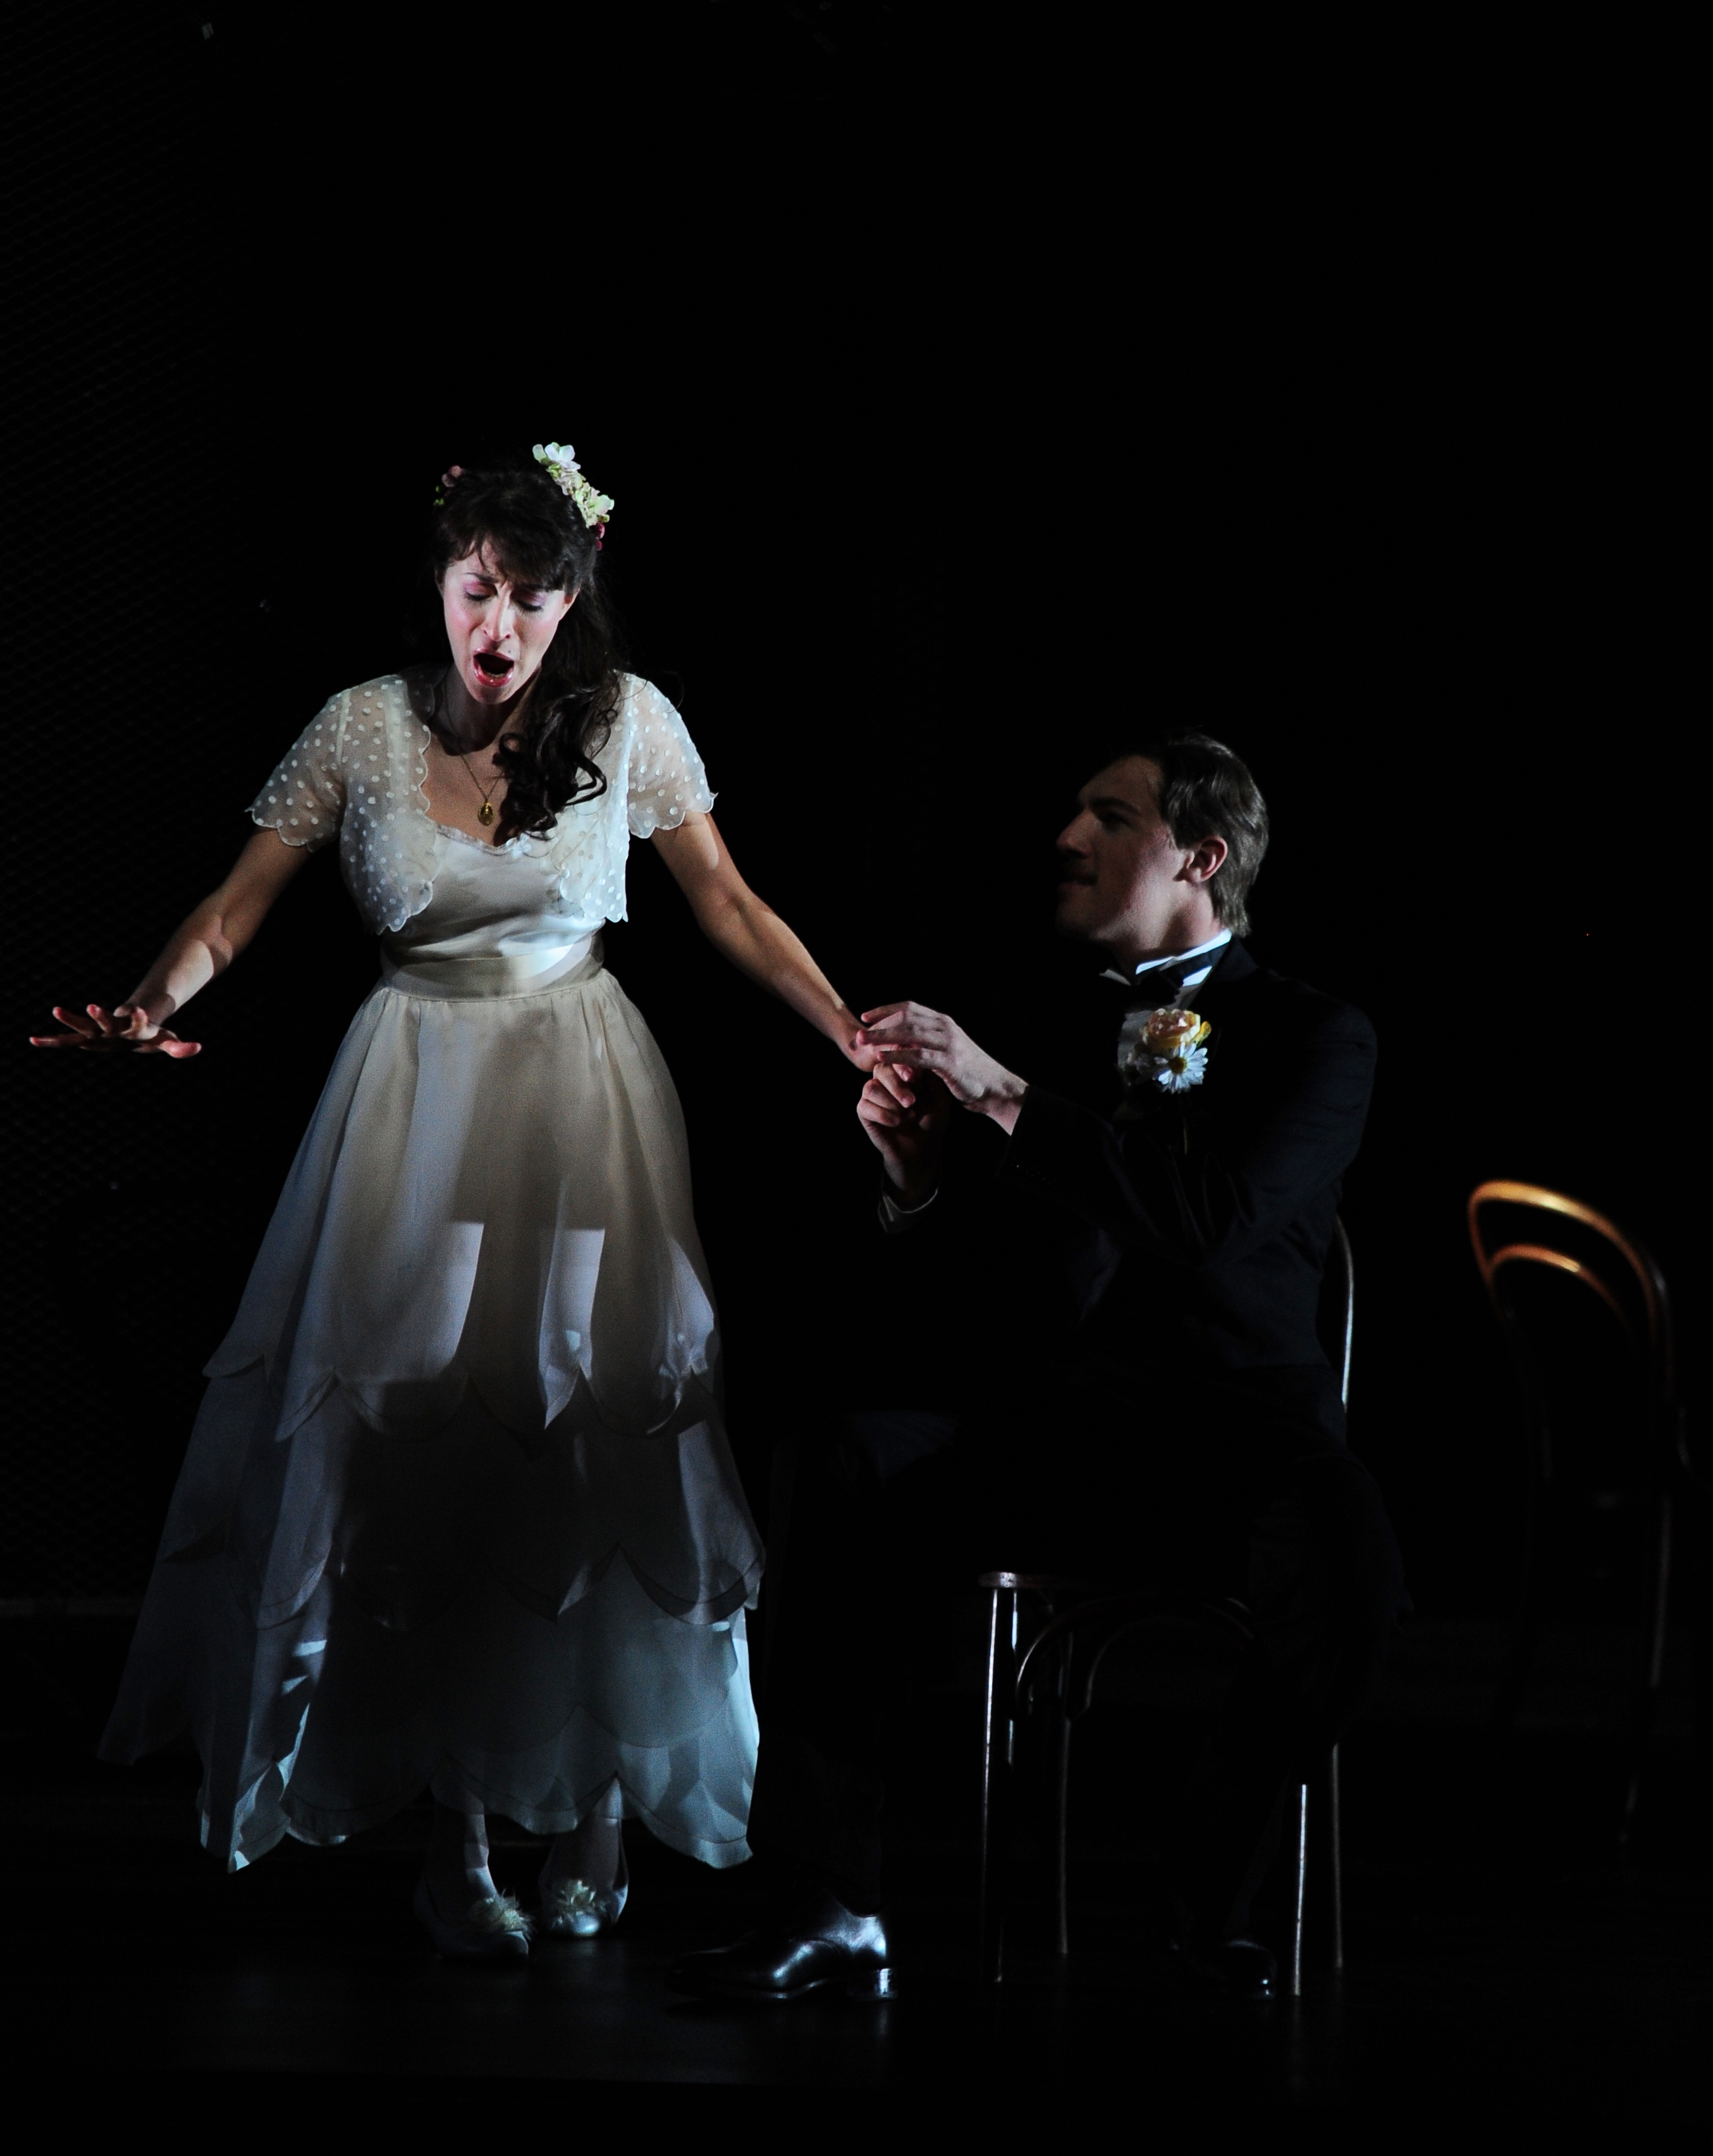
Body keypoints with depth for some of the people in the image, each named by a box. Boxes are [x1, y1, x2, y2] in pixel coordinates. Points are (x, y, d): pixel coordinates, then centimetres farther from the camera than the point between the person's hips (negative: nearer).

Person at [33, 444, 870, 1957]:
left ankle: (594, 1793, 11)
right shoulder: (367, 727, -2)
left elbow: (725, 902, 4)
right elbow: (244, 900, 0)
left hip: (580, 1096, 0)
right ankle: (454, 1819, 3)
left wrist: (849, 1031, -7)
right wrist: (152, 1011, -18)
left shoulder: (627, 721, -2)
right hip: (418, 1096, 0)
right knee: (421, 1443, -4)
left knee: (590, 1435, -3)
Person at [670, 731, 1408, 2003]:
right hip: (1054, 1424, 3)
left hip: (1236, 1426, -3)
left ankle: (1211, 1883, -8)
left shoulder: (1317, 1039, 6)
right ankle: (832, 1910, -28)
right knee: (847, 1479, -29)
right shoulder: (1056, 1033, 20)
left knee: (1350, 1586, -36)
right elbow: (975, 1283, 18)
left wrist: (1002, 1096, -16)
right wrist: (920, 1169, -3)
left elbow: (1216, 1214, -15)